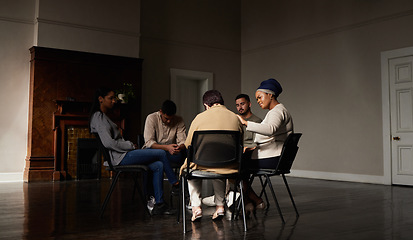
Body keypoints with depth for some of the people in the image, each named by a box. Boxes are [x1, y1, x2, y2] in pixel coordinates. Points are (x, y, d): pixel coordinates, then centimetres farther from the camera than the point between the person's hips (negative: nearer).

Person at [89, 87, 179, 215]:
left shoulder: (103, 116, 21)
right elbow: (108, 143, -21)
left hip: (122, 154, 10)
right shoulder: (98, 117, -10)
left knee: (158, 165, -3)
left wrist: (129, 144, 5)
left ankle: (159, 204, -3)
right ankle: (175, 184, 9)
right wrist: (130, 146, -12)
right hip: (119, 157, -10)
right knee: (161, 154, -9)